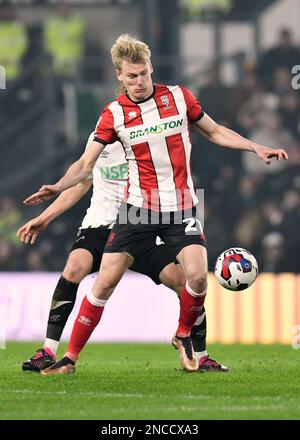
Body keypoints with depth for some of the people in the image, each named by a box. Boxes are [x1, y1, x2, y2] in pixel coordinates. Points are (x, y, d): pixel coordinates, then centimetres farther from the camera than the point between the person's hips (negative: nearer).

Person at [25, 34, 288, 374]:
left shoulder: (179, 97, 1)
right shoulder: (114, 114, -3)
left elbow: (214, 132, 14)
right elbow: (86, 163, -3)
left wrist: (257, 148, 6)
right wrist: (56, 188, -21)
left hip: (180, 208, 1)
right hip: (138, 207, -1)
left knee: (197, 275, -18)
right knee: (106, 280, -7)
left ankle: (183, 337, 11)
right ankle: (70, 358, 2)